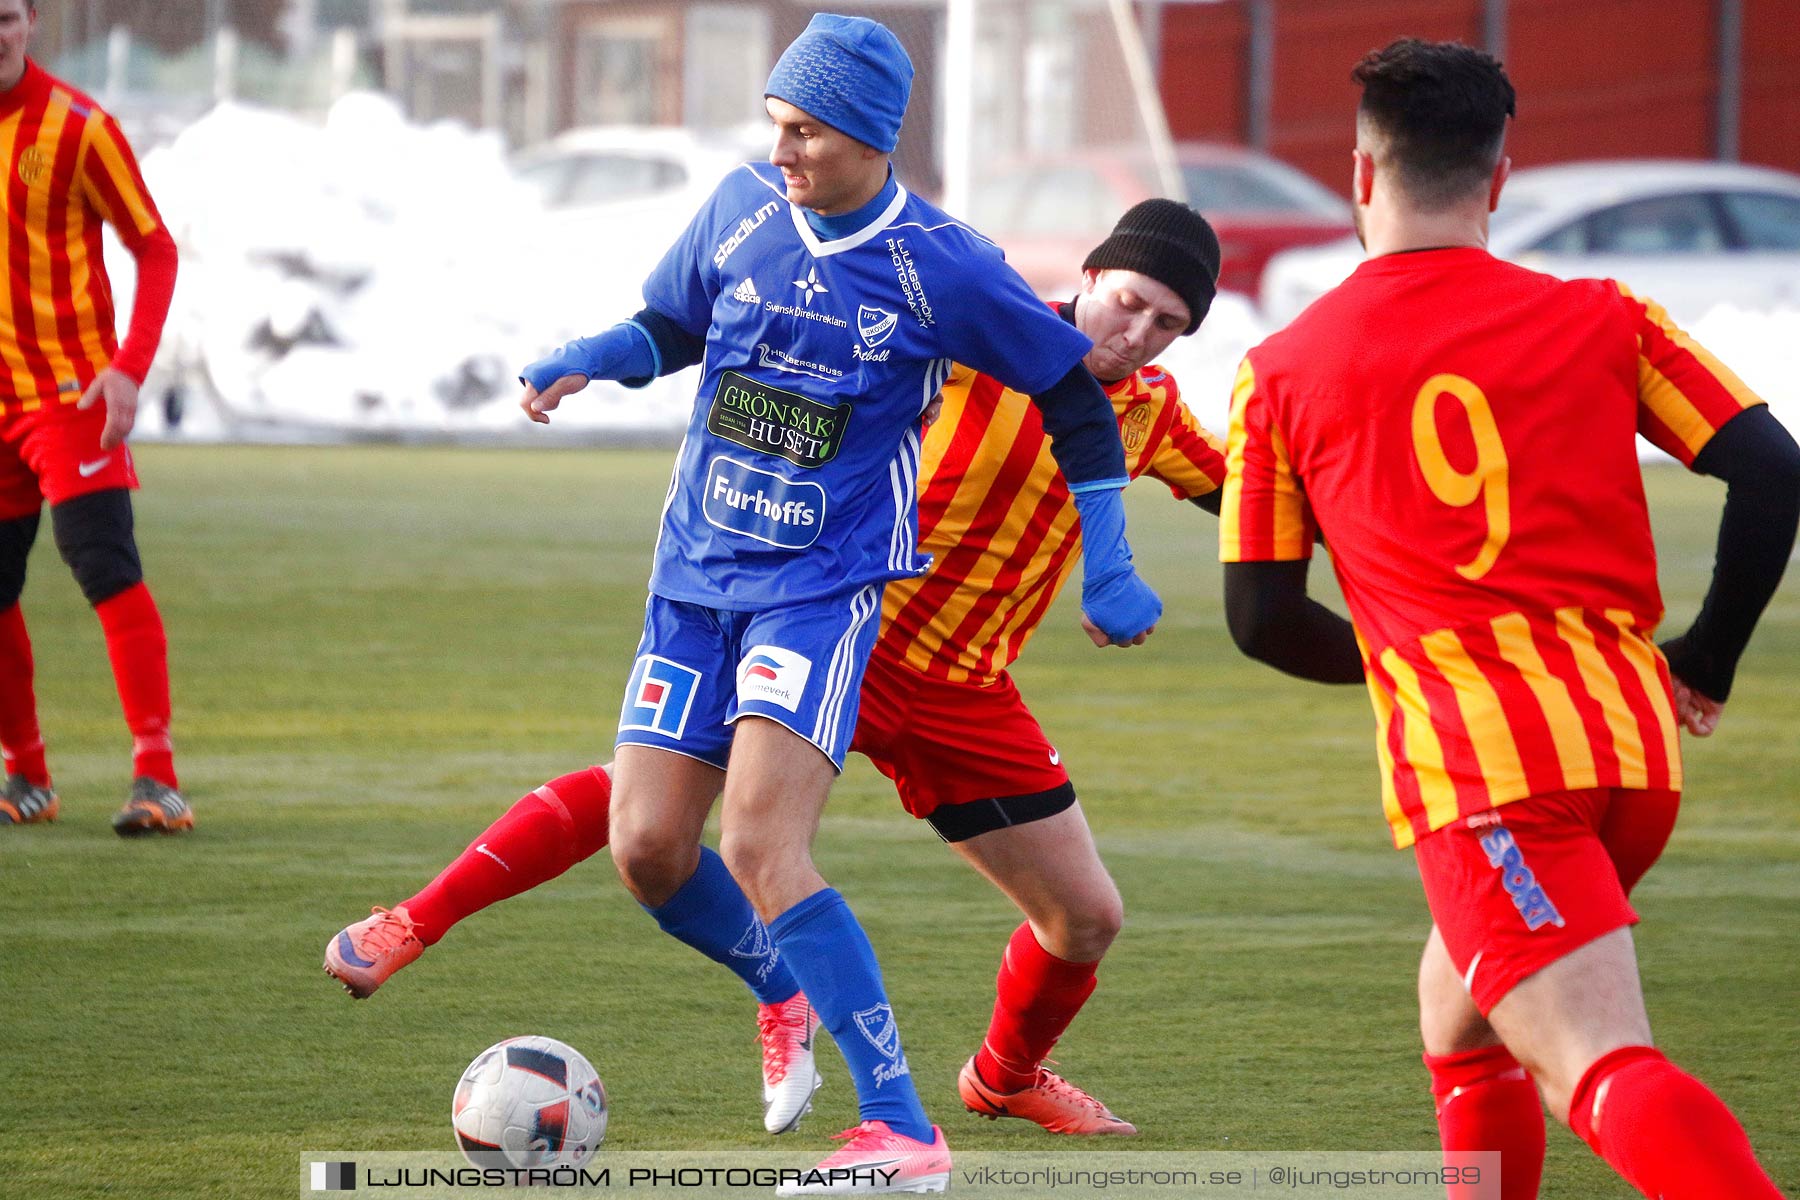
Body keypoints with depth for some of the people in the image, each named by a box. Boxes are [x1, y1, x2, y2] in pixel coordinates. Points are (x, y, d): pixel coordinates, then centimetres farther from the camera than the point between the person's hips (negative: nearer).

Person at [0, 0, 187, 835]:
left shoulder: (76, 126, -10)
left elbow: (155, 249, -7)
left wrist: (129, 368, -18)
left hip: (70, 391, -5)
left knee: (105, 566, -16)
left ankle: (157, 778, -19)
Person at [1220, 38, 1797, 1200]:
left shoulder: (1281, 375, 6)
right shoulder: (1601, 319, 10)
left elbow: (1262, 619, 8)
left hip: (1472, 762, -5)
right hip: (1633, 745, 5)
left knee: (1605, 1072, -19)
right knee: (1461, 1013, 28)